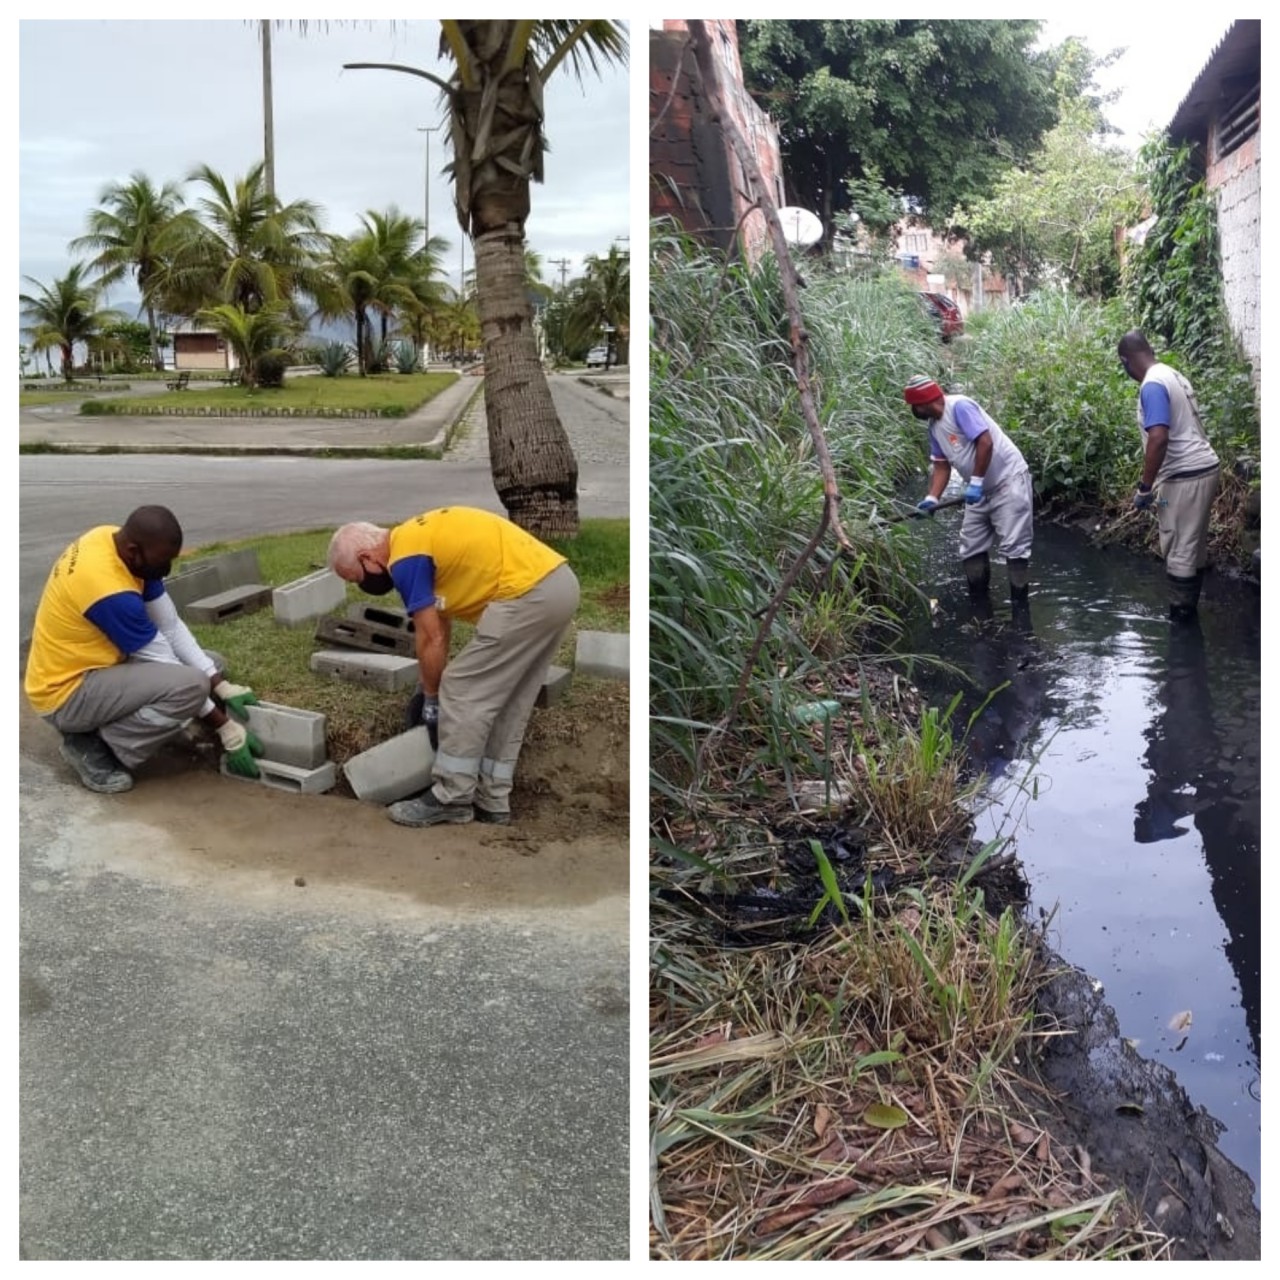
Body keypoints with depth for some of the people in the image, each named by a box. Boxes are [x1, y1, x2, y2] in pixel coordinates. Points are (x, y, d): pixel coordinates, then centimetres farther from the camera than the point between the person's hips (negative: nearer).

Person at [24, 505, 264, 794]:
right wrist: (225, 727, -14)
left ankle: (101, 727, 9)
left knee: (205, 666, 9)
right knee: (191, 685, -28)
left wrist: (222, 685, -8)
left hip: (90, 666, 9)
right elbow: (163, 665, -22)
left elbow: (171, 626, -2)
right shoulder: (111, 592, -31)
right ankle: (93, 748, -9)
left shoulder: (115, 540, -6)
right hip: (65, 694, -9)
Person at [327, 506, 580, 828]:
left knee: (463, 692, 0)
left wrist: (431, 698, 8)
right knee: (507, 704, 16)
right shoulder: (418, 538, 21)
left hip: (526, 594, -10)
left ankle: (450, 799, 8)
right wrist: (435, 687, 29)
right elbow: (439, 624, 26)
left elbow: (430, 638, -6)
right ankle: (492, 801, 23)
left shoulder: (405, 558, -8)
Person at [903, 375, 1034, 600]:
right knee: (971, 546, 9)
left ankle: (1020, 600, -5)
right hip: (982, 489, 9)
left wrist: (975, 482, -24)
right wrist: (932, 498, -5)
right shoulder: (934, 426, 8)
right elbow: (941, 465, 9)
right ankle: (979, 599, 20)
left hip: (1009, 480, -9)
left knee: (1014, 545, -10)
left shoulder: (959, 406, -19)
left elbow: (985, 442, -26)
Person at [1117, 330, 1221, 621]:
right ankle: (1188, 608, 26)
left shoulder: (1152, 385, -17)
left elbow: (1159, 437, -27)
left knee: (1178, 550, -3)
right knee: (1194, 545, 16)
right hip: (1203, 468, 10)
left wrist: (1144, 487, -21)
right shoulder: (1174, 375, 14)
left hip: (1185, 476, -10)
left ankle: (1179, 616, 4)